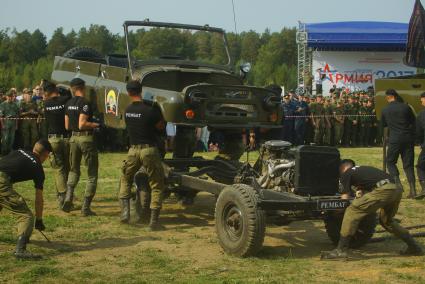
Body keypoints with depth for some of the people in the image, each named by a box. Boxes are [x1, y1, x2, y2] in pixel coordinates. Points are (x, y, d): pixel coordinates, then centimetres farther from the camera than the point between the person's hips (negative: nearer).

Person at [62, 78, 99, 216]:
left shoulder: (69, 104, 9)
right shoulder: (84, 103, -14)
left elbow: (67, 126, 13)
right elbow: (82, 124, -22)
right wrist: (96, 124, -8)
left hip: (73, 138, 7)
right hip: (86, 138, -7)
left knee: (74, 170, 22)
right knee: (92, 174, 4)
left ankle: (68, 198, 2)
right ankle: (86, 207, 2)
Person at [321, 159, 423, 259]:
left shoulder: (346, 174, 16)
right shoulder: (364, 169, 36)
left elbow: (345, 197, 13)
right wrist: (361, 190, 37)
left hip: (383, 190, -8)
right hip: (397, 190, 8)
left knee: (352, 211, -2)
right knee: (386, 220, 30)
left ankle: (341, 250, -7)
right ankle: (414, 247, 32)